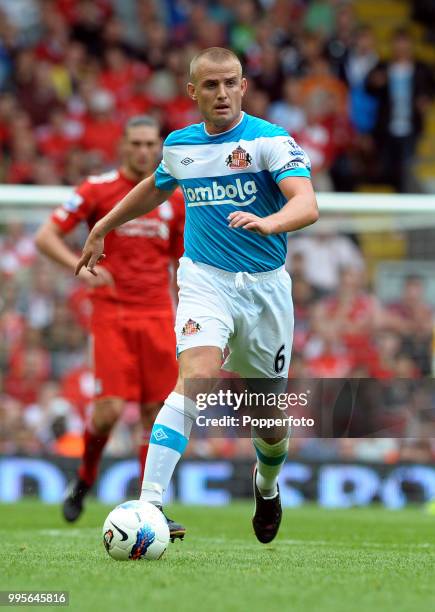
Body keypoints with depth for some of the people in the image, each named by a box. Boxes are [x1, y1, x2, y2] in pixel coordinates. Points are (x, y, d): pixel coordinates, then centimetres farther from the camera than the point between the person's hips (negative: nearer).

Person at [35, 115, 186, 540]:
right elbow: (45, 237, -4)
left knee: (158, 413, -1)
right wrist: (80, 266, -21)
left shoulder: (173, 199, 10)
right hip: (112, 314, -3)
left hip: (158, 315, 3)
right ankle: (84, 482, 14)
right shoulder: (97, 190, -1)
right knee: (110, 408, -13)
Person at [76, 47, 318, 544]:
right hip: (205, 279, 0)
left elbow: (307, 205, -24)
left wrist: (268, 222, -44)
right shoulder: (178, 145, 4)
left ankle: (267, 485, 46)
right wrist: (102, 228, 32)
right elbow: (155, 187, 28)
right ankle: (148, 503, -35)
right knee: (196, 378, -28)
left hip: (265, 285, 0)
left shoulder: (270, 140, -9)